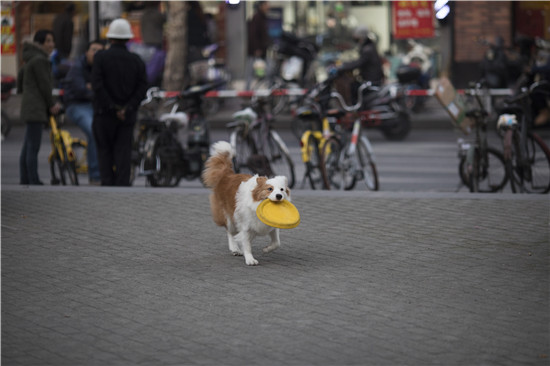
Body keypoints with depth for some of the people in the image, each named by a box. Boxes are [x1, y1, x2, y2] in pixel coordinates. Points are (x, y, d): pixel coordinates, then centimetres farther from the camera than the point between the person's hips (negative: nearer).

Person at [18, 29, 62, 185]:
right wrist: (52, 105, -4)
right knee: (33, 148, -11)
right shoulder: (40, 60, -13)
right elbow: (44, 85, -14)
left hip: (29, 107, 11)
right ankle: (34, 183, -12)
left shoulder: (31, 59, 19)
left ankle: (24, 181, 14)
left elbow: (20, 76, 27)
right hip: (36, 108, -11)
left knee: (27, 148, 11)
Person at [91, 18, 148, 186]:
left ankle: (107, 184, 1)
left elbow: (98, 86, -14)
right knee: (123, 151, 4)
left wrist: (112, 108, -11)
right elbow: (142, 89, -3)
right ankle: (122, 185, -1)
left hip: (104, 114, -2)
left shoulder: (101, 57, -6)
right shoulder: (136, 60, 3)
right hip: (128, 115, 2)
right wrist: (127, 108, -7)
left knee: (104, 149, 8)